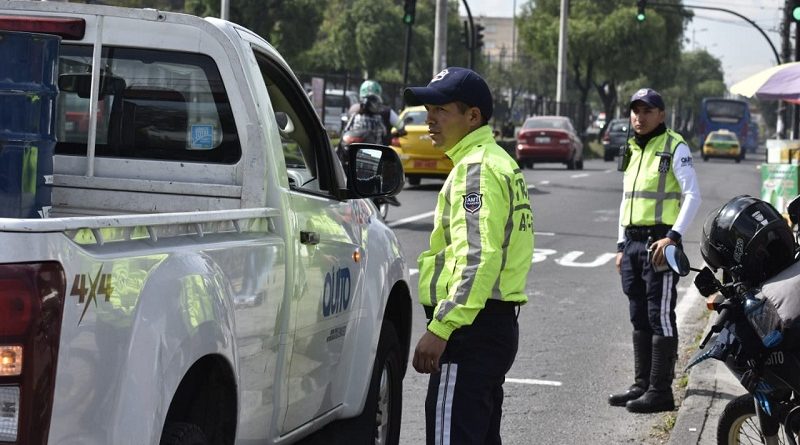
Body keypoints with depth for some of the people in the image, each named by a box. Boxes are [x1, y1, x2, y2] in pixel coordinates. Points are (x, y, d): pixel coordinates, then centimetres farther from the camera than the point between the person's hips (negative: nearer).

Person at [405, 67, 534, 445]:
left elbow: (477, 259, -23)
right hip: (498, 324, 11)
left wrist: (440, 328, -26)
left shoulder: (475, 168, -13)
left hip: (471, 328, -11)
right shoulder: (500, 163, 20)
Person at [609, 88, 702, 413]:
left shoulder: (674, 147, -6)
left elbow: (693, 196, -12)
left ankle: (660, 391, -6)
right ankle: (642, 385, 18)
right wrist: (621, 246, 19)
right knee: (640, 319, 12)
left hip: (659, 243, -8)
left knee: (660, 318, -7)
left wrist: (673, 237, -21)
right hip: (632, 242, 8)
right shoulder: (632, 150, 18)